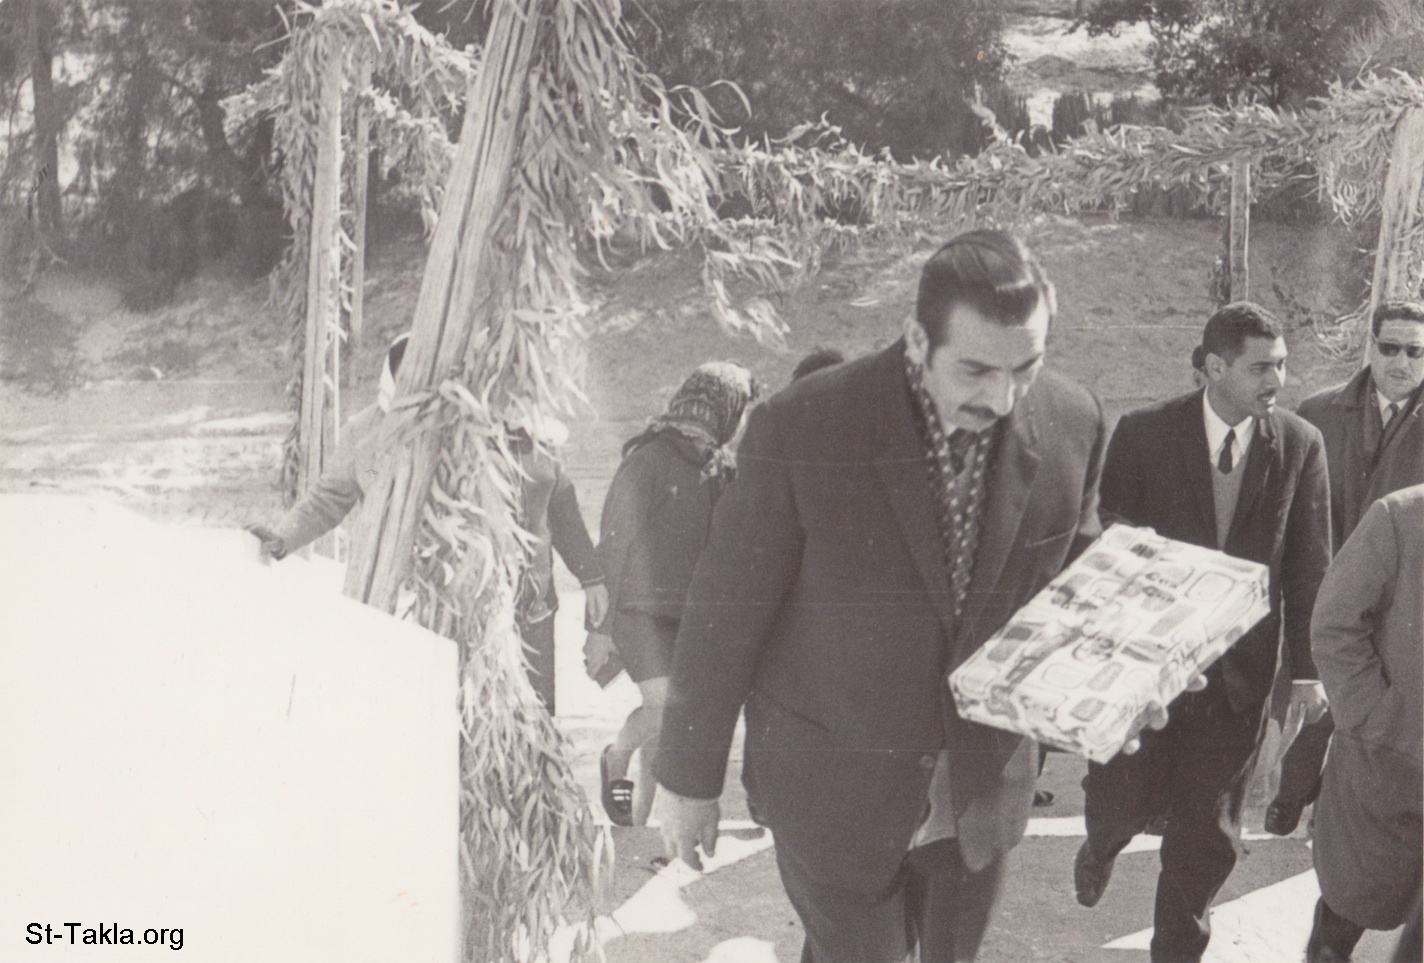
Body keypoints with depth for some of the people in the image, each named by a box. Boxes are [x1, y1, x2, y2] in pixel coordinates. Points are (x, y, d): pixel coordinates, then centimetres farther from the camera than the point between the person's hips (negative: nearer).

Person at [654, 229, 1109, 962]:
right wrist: (688, 778, -6)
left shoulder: (1074, 425, -12)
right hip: (835, 787, -4)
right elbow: (724, 613, -13)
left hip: (983, 783, 4)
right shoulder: (799, 431, -24)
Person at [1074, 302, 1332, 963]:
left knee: (1208, 833, 10)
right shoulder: (1144, 435, -9)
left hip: (1240, 667, 2)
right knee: (1122, 796, 8)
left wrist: (1306, 669, -1)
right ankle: (1101, 847, 45)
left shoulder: (1299, 445, -3)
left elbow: (1309, 567, 1)